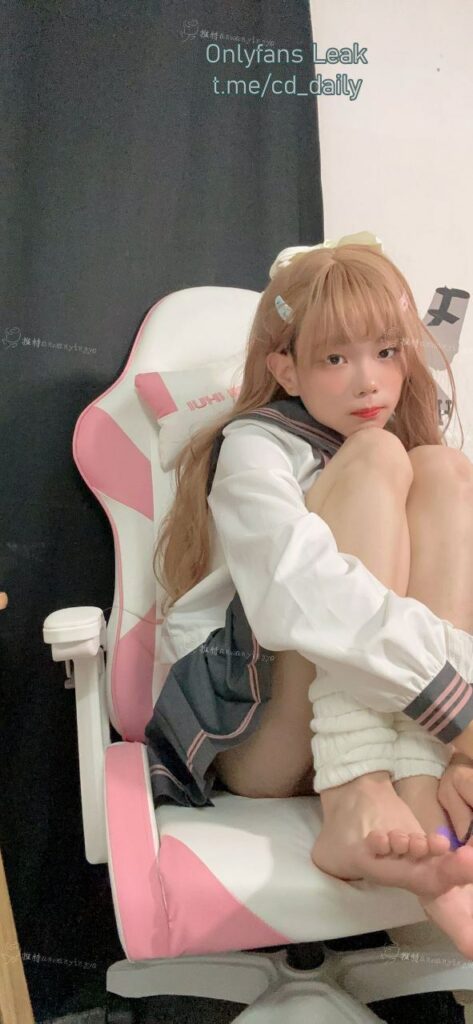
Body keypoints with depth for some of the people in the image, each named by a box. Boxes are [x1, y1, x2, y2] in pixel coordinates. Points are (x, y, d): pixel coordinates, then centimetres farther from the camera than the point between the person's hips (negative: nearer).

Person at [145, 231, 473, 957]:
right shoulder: (255, 447, -5)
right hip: (252, 737, -5)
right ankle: (357, 801, -32)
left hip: (385, 722, 5)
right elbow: (303, 598, -26)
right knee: (374, 458, -17)